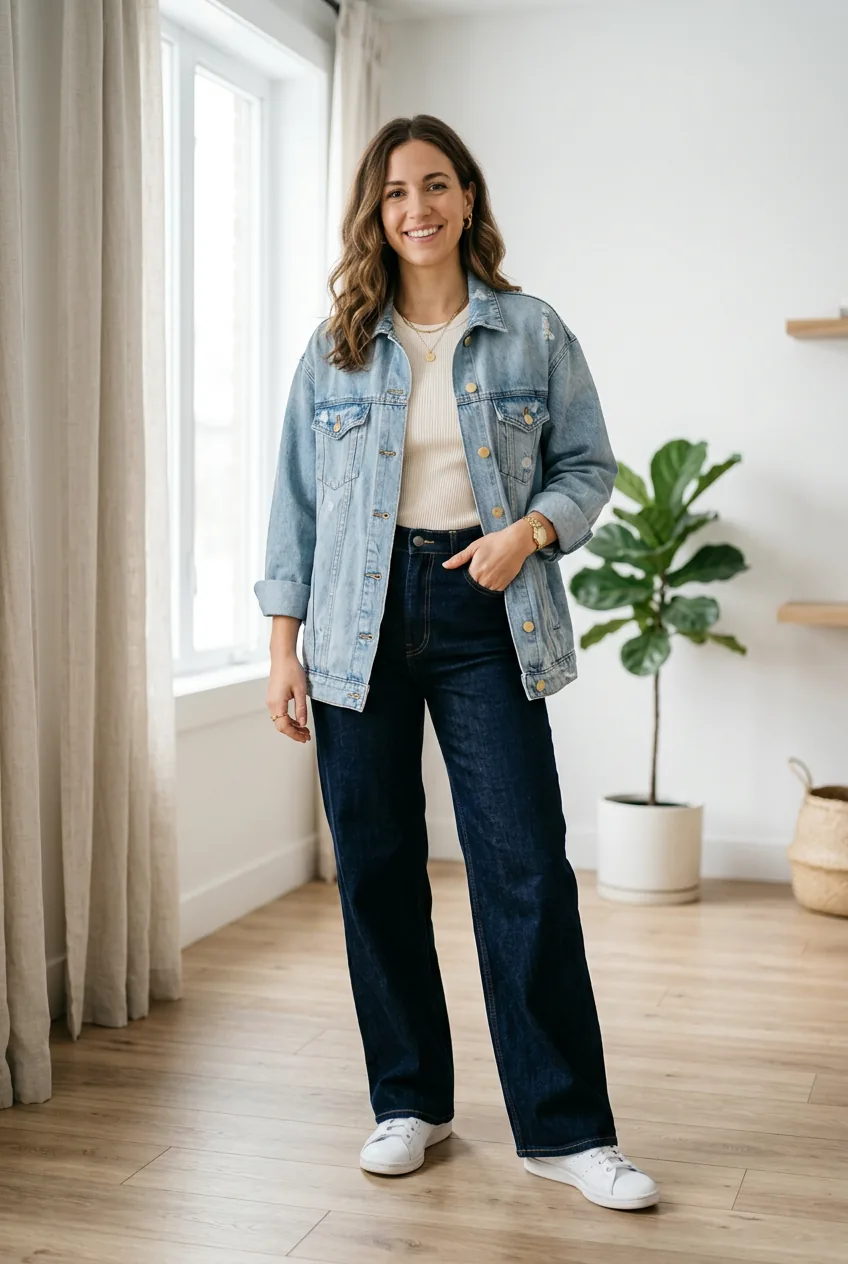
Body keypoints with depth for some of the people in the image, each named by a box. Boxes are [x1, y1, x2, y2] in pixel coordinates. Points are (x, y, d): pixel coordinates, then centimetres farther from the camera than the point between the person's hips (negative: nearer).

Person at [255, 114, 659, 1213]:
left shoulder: (534, 334, 4)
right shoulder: (336, 350, 7)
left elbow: (588, 463, 9)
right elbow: (297, 501, 8)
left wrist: (530, 530, -12)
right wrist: (285, 646, 3)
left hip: (485, 621, -1)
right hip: (363, 622, 2)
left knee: (526, 866, -6)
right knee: (376, 867, 6)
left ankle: (565, 1130, 6)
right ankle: (408, 1101, 22)